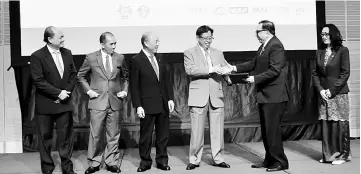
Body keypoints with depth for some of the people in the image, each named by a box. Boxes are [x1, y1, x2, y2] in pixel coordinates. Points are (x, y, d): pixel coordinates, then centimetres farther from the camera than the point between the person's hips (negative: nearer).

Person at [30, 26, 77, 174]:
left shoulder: (67, 53, 5)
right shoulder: (37, 56, -11)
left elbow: (73, 74, 9)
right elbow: (38, 80, -15)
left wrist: (67, 92, -5)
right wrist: (58, 93, -17)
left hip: (64, 102, 4)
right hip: (45, 104, -4)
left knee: (65, 136, 8)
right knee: (45, 137, 7)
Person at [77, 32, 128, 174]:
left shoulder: (120, 58, 4)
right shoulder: (91, 58, -2)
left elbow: (125, 77, 19)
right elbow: (80, 76, 8)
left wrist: (125, 90, 6)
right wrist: (88, 90, -1)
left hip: (114, 101, 2)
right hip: (97, 101, -2)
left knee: (113, 135, 7)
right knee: (95, 135, 1)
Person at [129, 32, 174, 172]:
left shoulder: (159, 58, 10)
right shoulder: (136, 60, -7)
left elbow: (166, 80, 12)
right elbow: (134, 86, -8)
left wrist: (170, 98, 4)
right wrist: (138, 106, -13)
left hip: (163, 104, 5)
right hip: (147, 105, -5)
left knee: (163, 135, 10)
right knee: (146, 136, 5)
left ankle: (162, 161, 21)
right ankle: (145, 162, 17)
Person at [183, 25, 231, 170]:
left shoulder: (218, 53, 19)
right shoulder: (189, 53, 5)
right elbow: (190, 70, -11)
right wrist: (210, 70, -17)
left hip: (216, 96, 4)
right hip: (199, 96, -3)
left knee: (217, 129, 4)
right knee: (197, 130, -1)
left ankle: (218, 158, 13)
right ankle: (194, 160, 8)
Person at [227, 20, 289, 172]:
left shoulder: (276, 46, -15)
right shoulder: (263, 47, 14)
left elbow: (274, 71, -22)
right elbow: (253, 64, 15)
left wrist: (255, 78, -19)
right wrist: (235, 68, 5)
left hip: (274, 96, -10)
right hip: (264, 95, 10)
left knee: (272, 130, -5)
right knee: (266, 130, 15)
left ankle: (280, 162, 6)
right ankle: (269, 160, 25)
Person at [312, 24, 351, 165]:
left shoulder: (342, 51, -3)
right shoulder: (320, 53, 11)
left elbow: (345, 73, -7)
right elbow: (315, 73, 11)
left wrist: (332, 90, -12)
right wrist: (320, 89, -4)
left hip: (338, 94, -4)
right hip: (324, 95, 4)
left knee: (339, 124, -2)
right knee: (325, 124, 4)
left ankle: (342, 154, 8)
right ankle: (328, 154, 13)